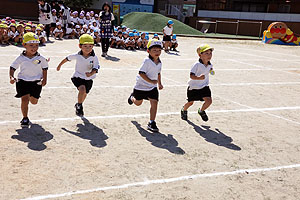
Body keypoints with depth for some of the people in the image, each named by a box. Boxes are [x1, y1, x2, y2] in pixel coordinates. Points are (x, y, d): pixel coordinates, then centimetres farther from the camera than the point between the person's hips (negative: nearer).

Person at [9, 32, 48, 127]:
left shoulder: (40, 58, -7)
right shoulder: (21, 58, -8)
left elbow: (44, 69, 6)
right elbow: (12, 68, -1)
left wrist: (44, 79, -2)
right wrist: (11, 77, -18)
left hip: (36, 82, 2)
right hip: (23, 81, -1)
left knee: (34, 101, 11)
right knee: (24, 99, -11)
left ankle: (31, 96, 49)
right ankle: (25, 118, 4)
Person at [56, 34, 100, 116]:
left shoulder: (94, 57, -16)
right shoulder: (77, 56, -14)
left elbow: (95, 68, -22)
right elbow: (67, 58, 3)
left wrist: (91, 73, -44)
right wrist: (59, 65, 16)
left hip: (88, 79, 2)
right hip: (78, 76, -2)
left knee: (84, 94, 17)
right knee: (82, 89, -28)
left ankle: (78, 105, 48)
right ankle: (79, 106, -7)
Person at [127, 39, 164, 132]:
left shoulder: (159, 62, 1)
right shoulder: (147, 61, -21)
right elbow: (141, 73, -24)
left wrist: (159, 83, 10)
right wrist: (151, 81, -29)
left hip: (152, 87, 4)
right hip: (141, 86, -4)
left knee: (154, 103, -10)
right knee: (138, 103, 15)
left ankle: (151, 123, -2)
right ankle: (132, 97, 53)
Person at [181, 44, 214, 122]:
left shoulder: (210, 65, -5)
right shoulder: (197, 64, -26)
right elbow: (191, 75, -34)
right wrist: (198, 78, -48)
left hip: (204, 86, 4)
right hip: (194, 87, -4)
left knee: (209, 101, -10)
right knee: (190, 102, 12)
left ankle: (201, 111, 21)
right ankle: (184, 110, 47)